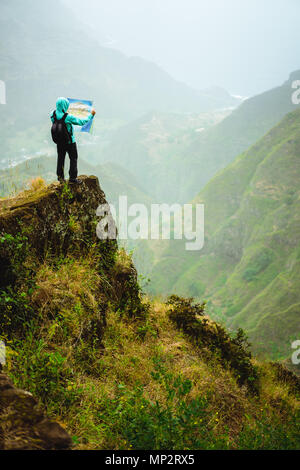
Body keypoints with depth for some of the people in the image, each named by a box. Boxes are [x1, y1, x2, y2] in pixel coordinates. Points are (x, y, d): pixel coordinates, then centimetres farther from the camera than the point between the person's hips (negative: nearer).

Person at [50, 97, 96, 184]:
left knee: (60, 158, 18)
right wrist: (91, 115, -5)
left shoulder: (53, 115, -12)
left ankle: (60, 176, 26)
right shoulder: (69, 117, -29)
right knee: (73, 158, 12)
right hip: (70, 142, -5)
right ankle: (73, 177, 16)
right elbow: (82, 122, -18)